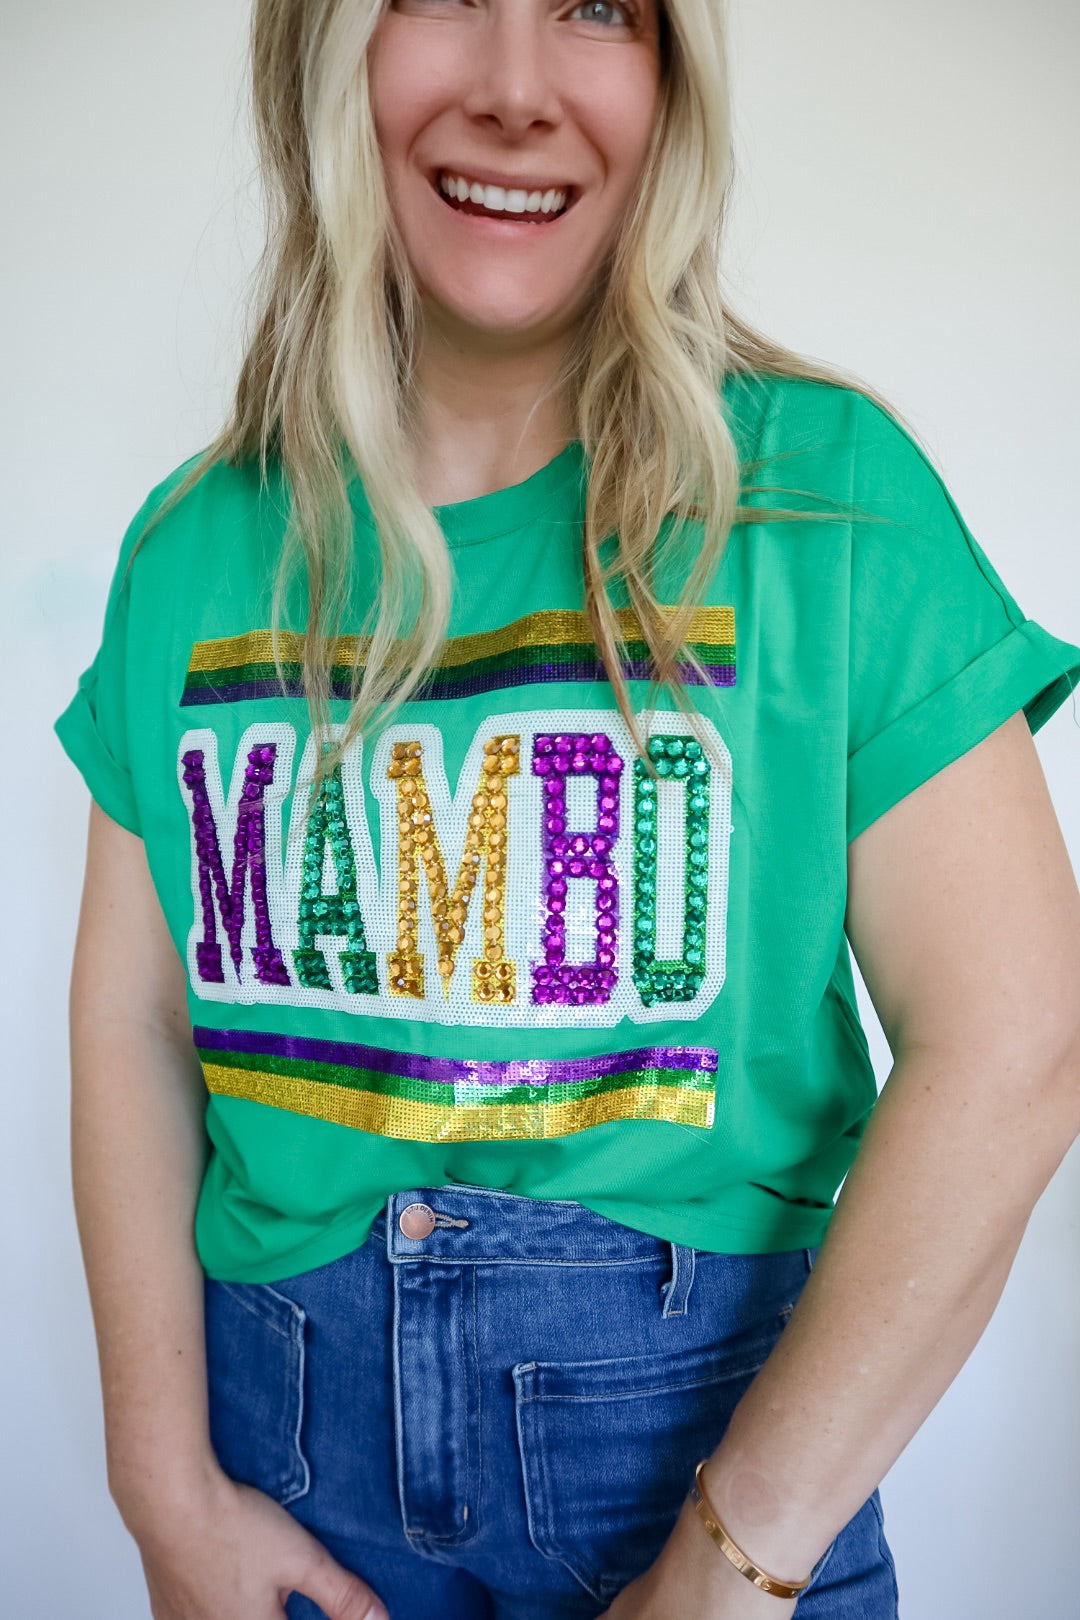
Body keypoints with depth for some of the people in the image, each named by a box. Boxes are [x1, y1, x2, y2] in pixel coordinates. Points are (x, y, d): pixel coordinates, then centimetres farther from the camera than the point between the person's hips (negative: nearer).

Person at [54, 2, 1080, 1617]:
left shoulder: (821, 484, -11)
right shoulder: (194, 544, -1)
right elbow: (131, 1021, 1)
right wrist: (171, 1488, -3)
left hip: (701, 1411, -2)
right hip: (278, 1416, 3)